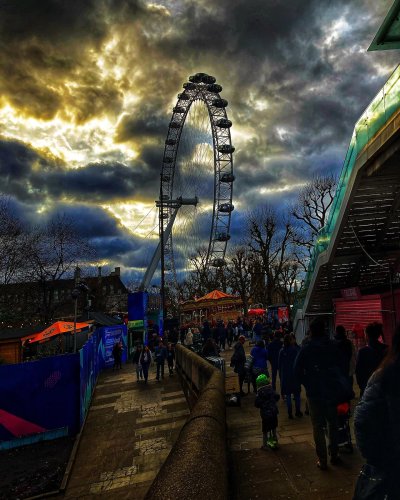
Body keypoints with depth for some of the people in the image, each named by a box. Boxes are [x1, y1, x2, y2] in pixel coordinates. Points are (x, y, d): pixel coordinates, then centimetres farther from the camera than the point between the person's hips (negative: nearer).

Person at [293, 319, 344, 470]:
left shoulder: (306, 348, -11)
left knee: (318, 426, 9)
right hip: (332, 392, 2)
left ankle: (322, 460, 14)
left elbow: (297, 371, -11)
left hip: (314, 393, -2)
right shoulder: (333, 346, -6)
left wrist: (307, 384, 1)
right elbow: (341, 368, -2)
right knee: (333, 424, 19)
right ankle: (334, 456, 28)